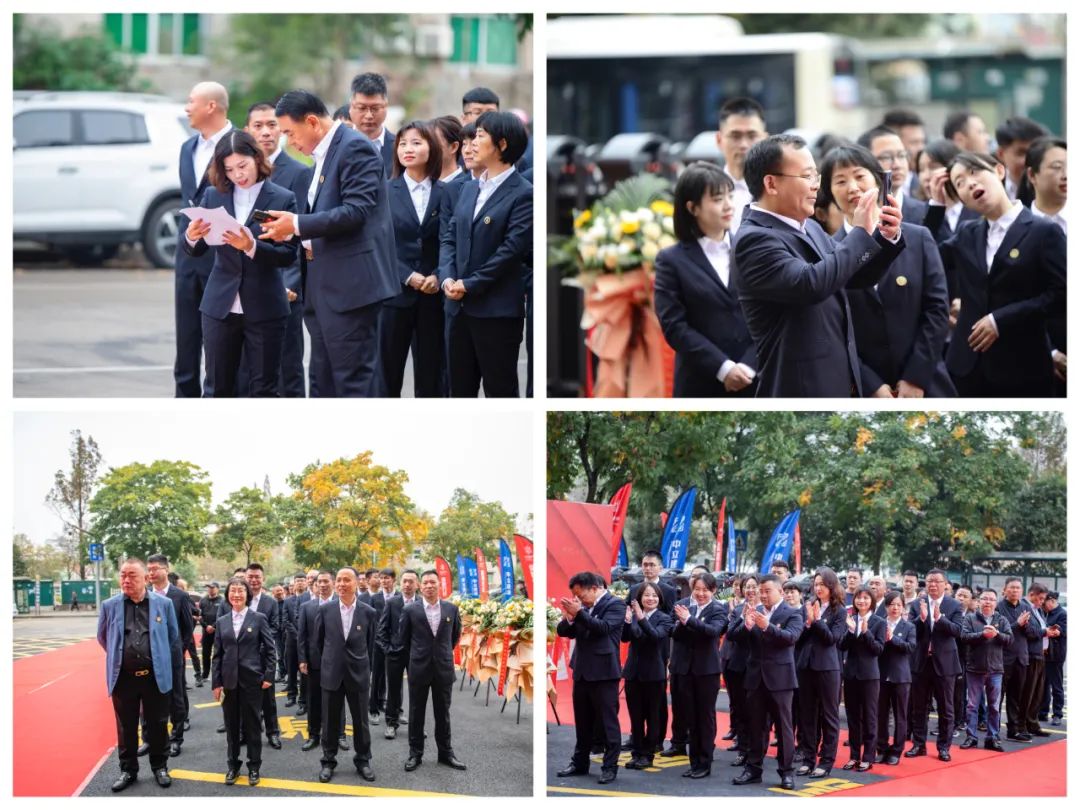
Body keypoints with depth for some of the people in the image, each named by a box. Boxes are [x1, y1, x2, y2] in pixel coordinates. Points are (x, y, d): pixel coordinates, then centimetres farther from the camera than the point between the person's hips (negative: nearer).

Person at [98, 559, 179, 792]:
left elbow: (173, 636, 11)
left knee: (158, 725, 9)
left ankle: (160, 767, 23)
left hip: (156, 676, -1)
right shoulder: (110, 606, 0)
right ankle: (128, 770, 20)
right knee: (126, 727, 9)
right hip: (123, 677, 1)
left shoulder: (163, 603, -2)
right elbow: (103, 637, 14)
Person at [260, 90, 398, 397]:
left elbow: (357, 210, -21)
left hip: (350, 283, -10)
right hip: (325, 286, 10)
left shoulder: (355, 148, -11)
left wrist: (298, 224, -18)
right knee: (324, 382, 12)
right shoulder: (324, 154, 18)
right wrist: (295, 232, 7)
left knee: (354, 378, -8)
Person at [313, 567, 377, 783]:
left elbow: (369, 643, 9)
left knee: (361, 720, 7)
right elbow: (318, 640, 9)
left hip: (358, 673, 0)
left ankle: (362, 761, 20)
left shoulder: (368, 612, -4)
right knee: (330, 720, 7)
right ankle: (328, 761, 18)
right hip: (331, 673, 0)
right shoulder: (325, 610, -3)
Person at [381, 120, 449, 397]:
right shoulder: (385, 192, 3)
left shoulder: (445, 193, 4)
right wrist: (408, 277, -13)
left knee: (431, 375, 4)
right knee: (387, 373, 2)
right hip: (394, 293, 0)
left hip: (433, 296, 0)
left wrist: (437, 277, -13)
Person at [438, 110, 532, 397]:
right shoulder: (470, 190, 15)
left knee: (500, 392, 0)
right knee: (460, 389, 12)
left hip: (497, 310, -7)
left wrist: (470, 285, -15)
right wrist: (447, 278, -7)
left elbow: (512, 249, -16)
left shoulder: (522, 195, -9)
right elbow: (449, 237, 11)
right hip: (461, 307, 7)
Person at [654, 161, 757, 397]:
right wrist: (723, 368, -15)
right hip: (702, 386, -2)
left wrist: (750, 365, -11)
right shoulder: (672, 260, 1)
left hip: (755, 381, 2)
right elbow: (674, 326, -6)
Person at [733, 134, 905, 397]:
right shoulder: (755, 240, -16)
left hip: (839, 386, 10)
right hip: (801, 393, -9)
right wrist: (861, 233, -20)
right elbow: (811, 284, -30)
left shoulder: (809, 228, 13)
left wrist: (886, 237, 0)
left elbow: (856, 276, 20)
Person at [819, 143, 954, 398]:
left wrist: (915, 377, -6)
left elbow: (937, 307, 2)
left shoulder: (918, 238, 5)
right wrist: (871, 385, -10)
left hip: (924, 387, 2)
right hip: (861, 394, -2)